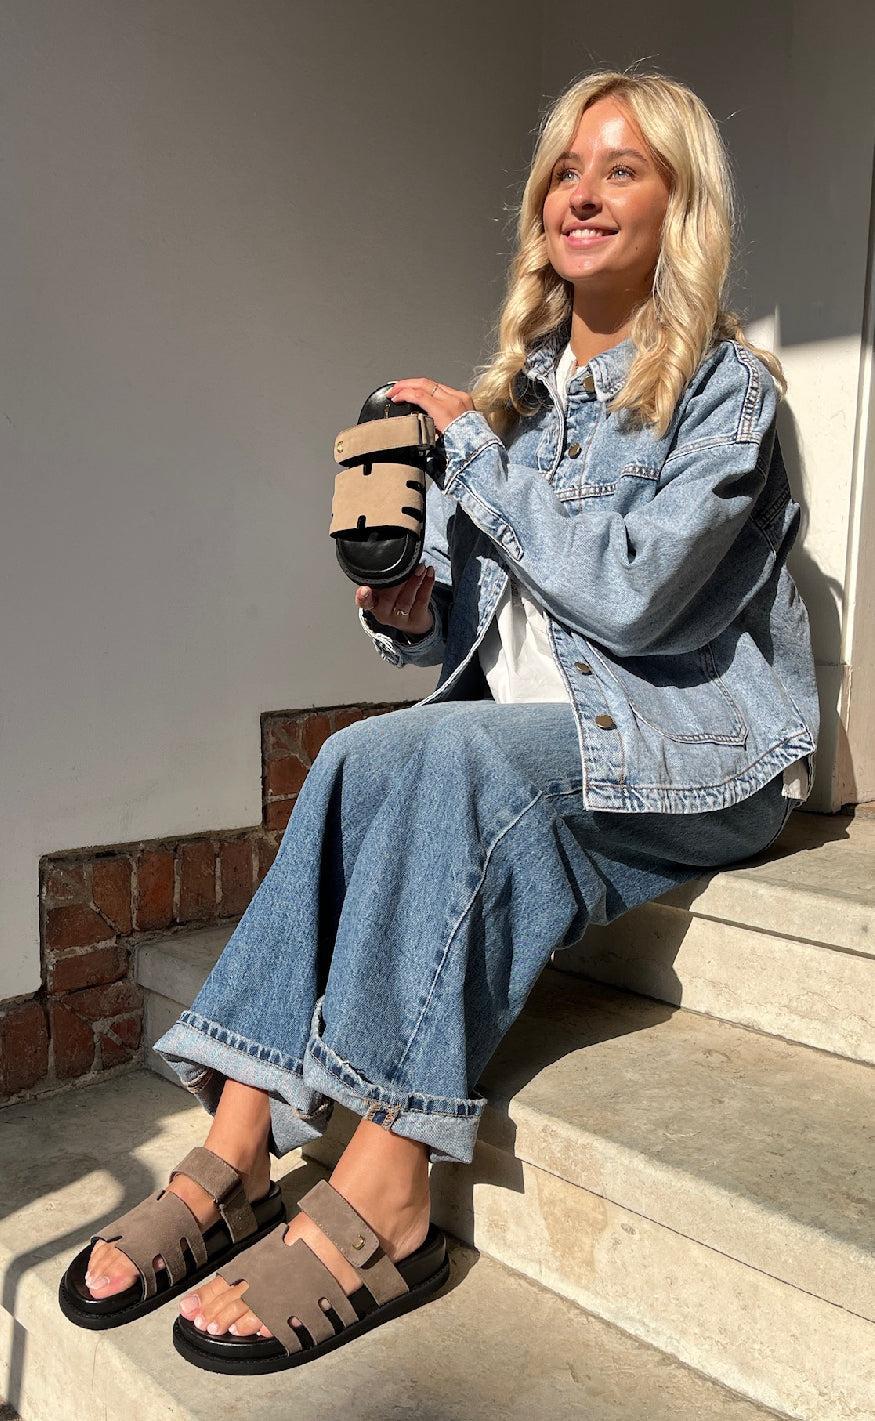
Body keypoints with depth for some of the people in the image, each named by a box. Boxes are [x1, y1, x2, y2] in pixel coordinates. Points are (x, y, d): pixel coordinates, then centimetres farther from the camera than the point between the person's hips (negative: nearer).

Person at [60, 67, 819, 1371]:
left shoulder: (727, 387, -3)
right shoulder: (516, 389, 15)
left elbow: (630, 593, -18)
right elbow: (468, 631, 13)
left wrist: (472, 445, -11)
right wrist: (408, 608, -11)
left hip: (696, 751, -5)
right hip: (522, 740, 5)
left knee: (416, 757, -32)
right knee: (369, 762, -25)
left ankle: (385, 1188, -26)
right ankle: (240, 1140, -23)